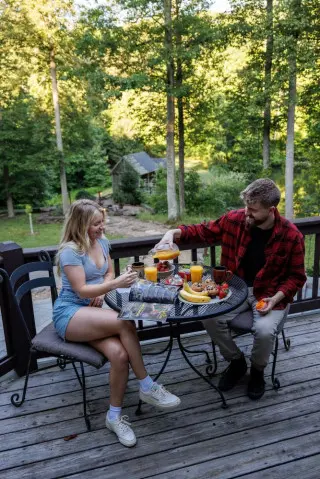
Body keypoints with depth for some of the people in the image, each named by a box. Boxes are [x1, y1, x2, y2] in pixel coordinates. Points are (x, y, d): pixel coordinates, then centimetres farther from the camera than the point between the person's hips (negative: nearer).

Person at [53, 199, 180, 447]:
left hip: (94, 311, 6)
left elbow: (108, 273, 20)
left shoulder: (101, 242, 8)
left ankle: (115, 416, -6)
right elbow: (81, 290, -18)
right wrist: (115, 284, -30)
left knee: (120, 354, -25)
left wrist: (101, 291, -1)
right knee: (126, 323, -32)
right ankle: (147, 386, -14)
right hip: (70, 314, -6)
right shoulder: (70, 251, -13)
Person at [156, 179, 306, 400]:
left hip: (270, 294, -2)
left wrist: (275, 299, -19)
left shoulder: (291, 236, -15)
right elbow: (203, 231, 4)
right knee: (210, 318, -20)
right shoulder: (234, 219, -10)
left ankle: (257, 371, 9)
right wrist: (175, 232, -13)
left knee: (264, 330, -29)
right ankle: (236, 362, 10)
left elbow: (296, 277, -4)